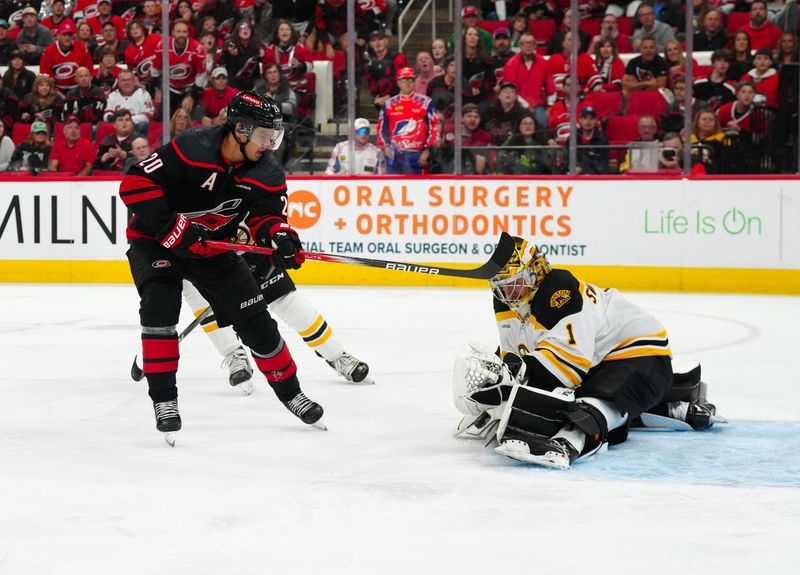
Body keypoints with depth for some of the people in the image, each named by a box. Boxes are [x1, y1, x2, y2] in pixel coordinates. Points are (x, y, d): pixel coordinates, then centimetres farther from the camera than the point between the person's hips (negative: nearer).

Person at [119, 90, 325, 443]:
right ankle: (163, 400, -16)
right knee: (160, 306, -28)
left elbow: (266, 215, -11)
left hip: (213, 247, 5)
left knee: (255, 320, 2)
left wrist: (279, 235, -34)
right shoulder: (192, 150, -30)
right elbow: (135, 183, -30)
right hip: (155, 241, -5)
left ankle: (289, 391, 23)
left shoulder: (266, 172, -12)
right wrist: (170, 227, -35)